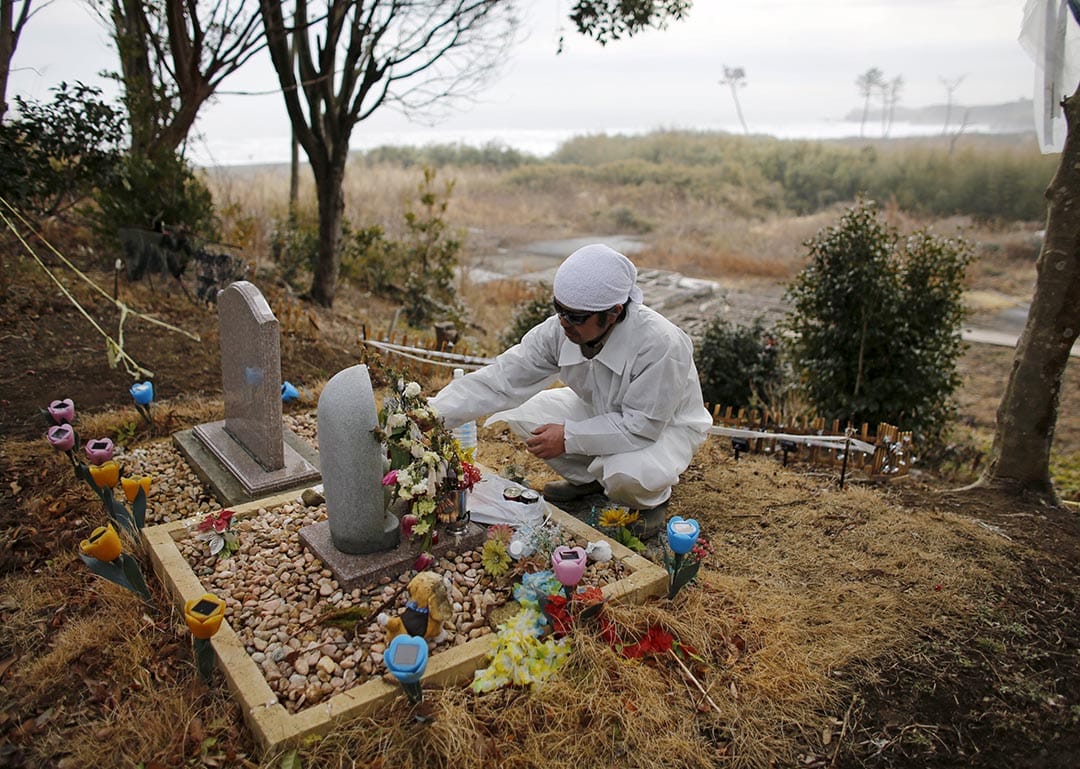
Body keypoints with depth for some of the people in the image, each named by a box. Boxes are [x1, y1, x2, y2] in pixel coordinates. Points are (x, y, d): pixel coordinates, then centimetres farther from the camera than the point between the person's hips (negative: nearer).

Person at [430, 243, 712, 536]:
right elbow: (501, 379, -21)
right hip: (601, 411, 6)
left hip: (665, 426, -5)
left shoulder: (662, 344, -37)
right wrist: (434, 415, -32)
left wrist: (569, 437, -30)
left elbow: (642, 426, -31)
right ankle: (588, 479, 10)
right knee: (523, 412, -12)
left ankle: (652, 498, 2)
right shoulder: (559, 330, -22)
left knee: (627, 475, -37)